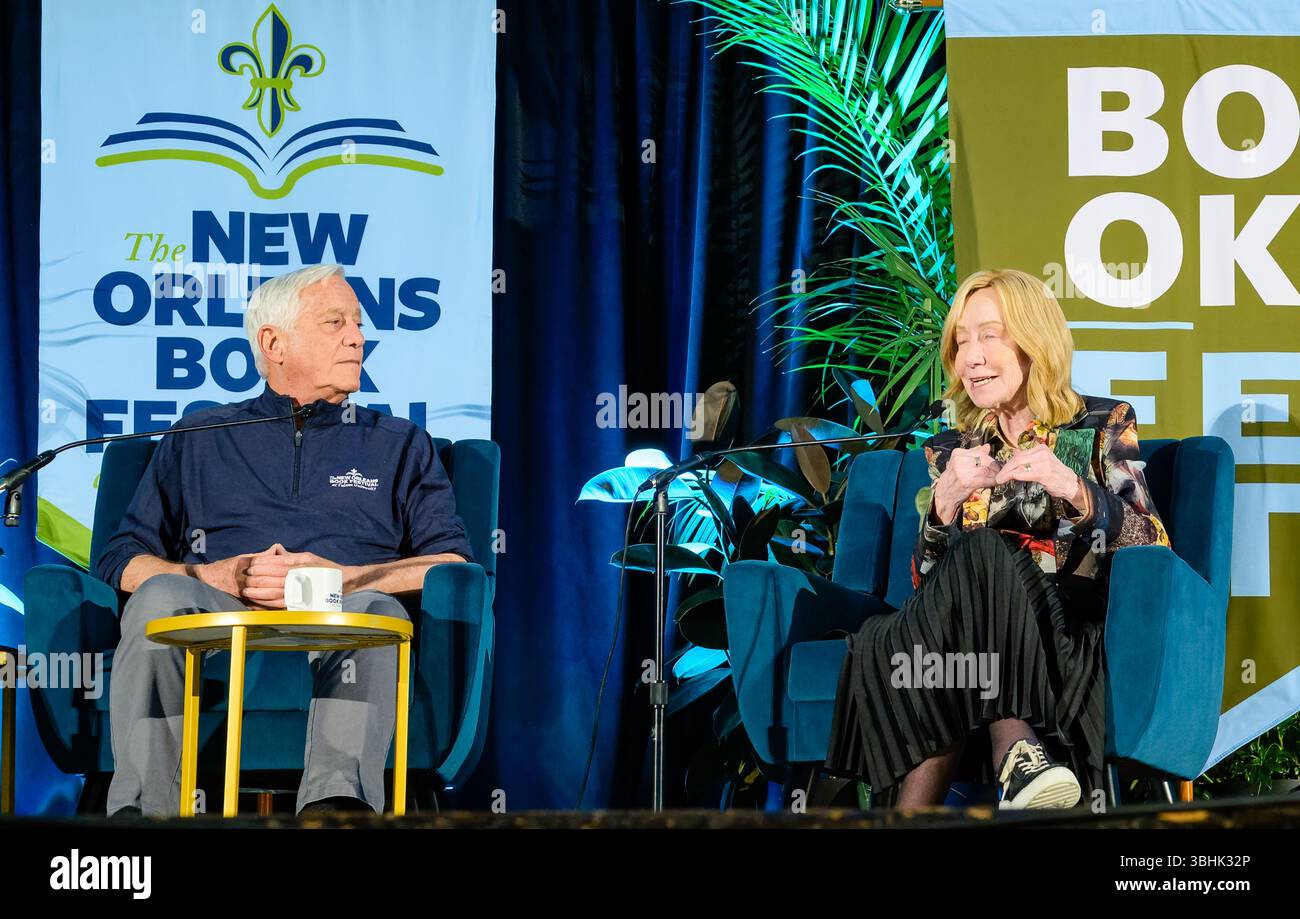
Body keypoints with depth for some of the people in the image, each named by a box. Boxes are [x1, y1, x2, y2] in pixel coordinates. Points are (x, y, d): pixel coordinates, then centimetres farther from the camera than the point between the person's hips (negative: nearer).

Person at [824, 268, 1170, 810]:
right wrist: (945, 505, -15)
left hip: (1076, 651, -2)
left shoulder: (1102, 426, 9)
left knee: (982, 558, -32)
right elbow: (927, 583, 5)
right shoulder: (952, 450, 16)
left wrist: (1074, 490, -24)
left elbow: (1153, 548, -6)